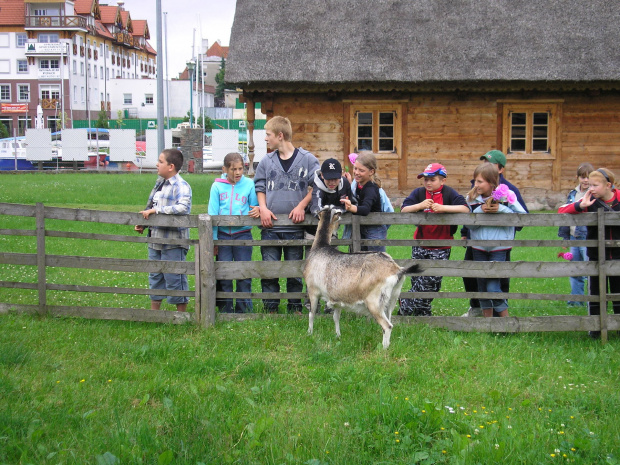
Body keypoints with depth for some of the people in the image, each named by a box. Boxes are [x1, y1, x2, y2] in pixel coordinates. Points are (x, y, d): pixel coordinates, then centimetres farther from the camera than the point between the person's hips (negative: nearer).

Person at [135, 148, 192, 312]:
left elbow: (183, 207, -30)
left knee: (174, 278, 0)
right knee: (155, 276, 17)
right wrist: (142, 224, 10)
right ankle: (154, 312, 30)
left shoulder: (181, 186, -14)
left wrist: (156, 210, -28)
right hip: (155, 239, 9)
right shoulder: (160, 183, 13)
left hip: (173, 242, -9)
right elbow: (151, 206, 22)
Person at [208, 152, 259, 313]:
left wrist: (256, 210, -13)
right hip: (222, 235, 0)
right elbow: (212, 214, 5)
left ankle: (244, 311, 12)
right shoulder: (217, 186, 4)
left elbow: (254, 207, 12)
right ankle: (225, 311, 13)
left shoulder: (249, 184, 4)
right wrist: (212, 240, 2)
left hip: (243, 235, 0)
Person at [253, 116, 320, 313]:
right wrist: (263, 208, -2)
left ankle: (295, 308, 17)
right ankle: (270, 309, 12)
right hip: (270, 225, 3)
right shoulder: (266, 161, 9)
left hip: (295, 226, -2)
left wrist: (302, 206, -10)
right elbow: (260, 188, 15)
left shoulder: (307, 159, 0)